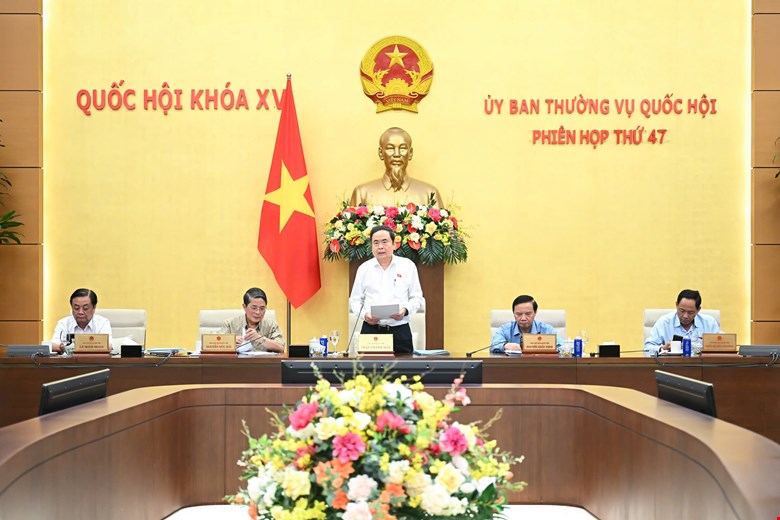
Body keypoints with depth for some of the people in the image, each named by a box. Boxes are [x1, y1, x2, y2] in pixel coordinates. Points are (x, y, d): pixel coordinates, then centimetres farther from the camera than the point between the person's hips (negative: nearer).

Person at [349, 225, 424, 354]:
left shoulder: (408, 265, 7)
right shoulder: (364, 268, 10)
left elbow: (417, 298, 8)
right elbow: (355, 300, 12)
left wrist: (405, 310, -12)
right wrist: (364, 314, -8)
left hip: (400, 330, -1)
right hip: (370, 329, 1)